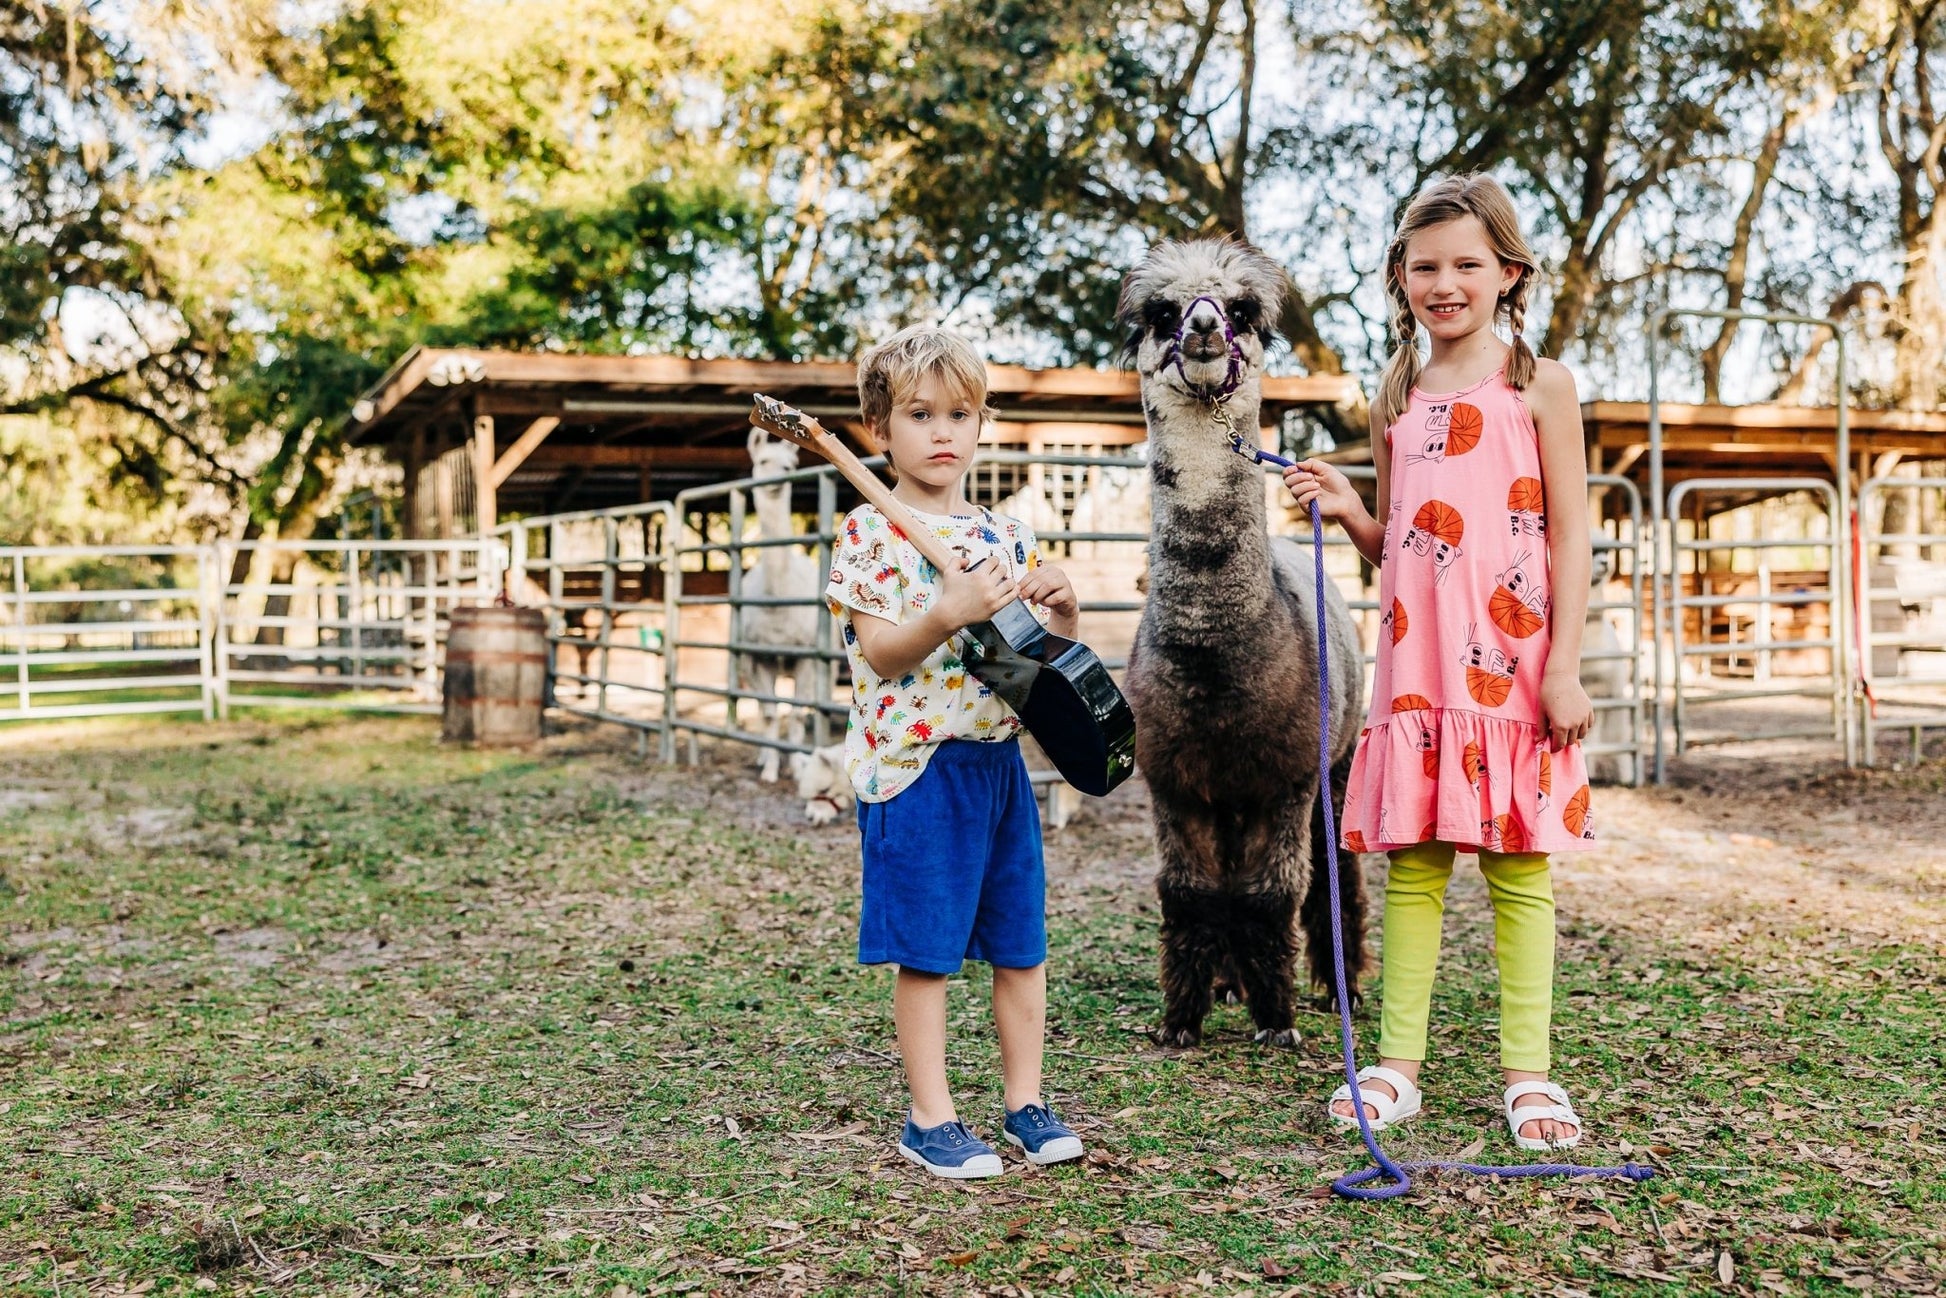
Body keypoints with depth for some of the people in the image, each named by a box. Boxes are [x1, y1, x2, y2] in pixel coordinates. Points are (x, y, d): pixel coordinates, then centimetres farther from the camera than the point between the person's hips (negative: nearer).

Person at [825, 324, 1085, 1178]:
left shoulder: (1006, 536, 11)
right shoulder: (870, 533, -6)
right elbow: (878, 654, -14)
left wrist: (1061, 608, -7)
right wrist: (950, 612, -28)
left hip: (999, 762, 6)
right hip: (915, 767, -5)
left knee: (1021, 943, 11)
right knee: (925, 949, 2)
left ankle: (1025, 1103, 25)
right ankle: (929, 1120, 14)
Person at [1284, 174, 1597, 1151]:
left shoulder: (1538, 385, 1)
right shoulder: (1396, 398, 12)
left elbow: (1571, 533, -2)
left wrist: (1564, 667, -10)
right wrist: (1346, 510, -3)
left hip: (1512, 667, -3)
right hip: (1414, 665, 4)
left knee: (1517, 867, 2)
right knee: (1412, 862, 6)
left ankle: (1527, 1072, 12)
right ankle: (1397, 1062, 14)